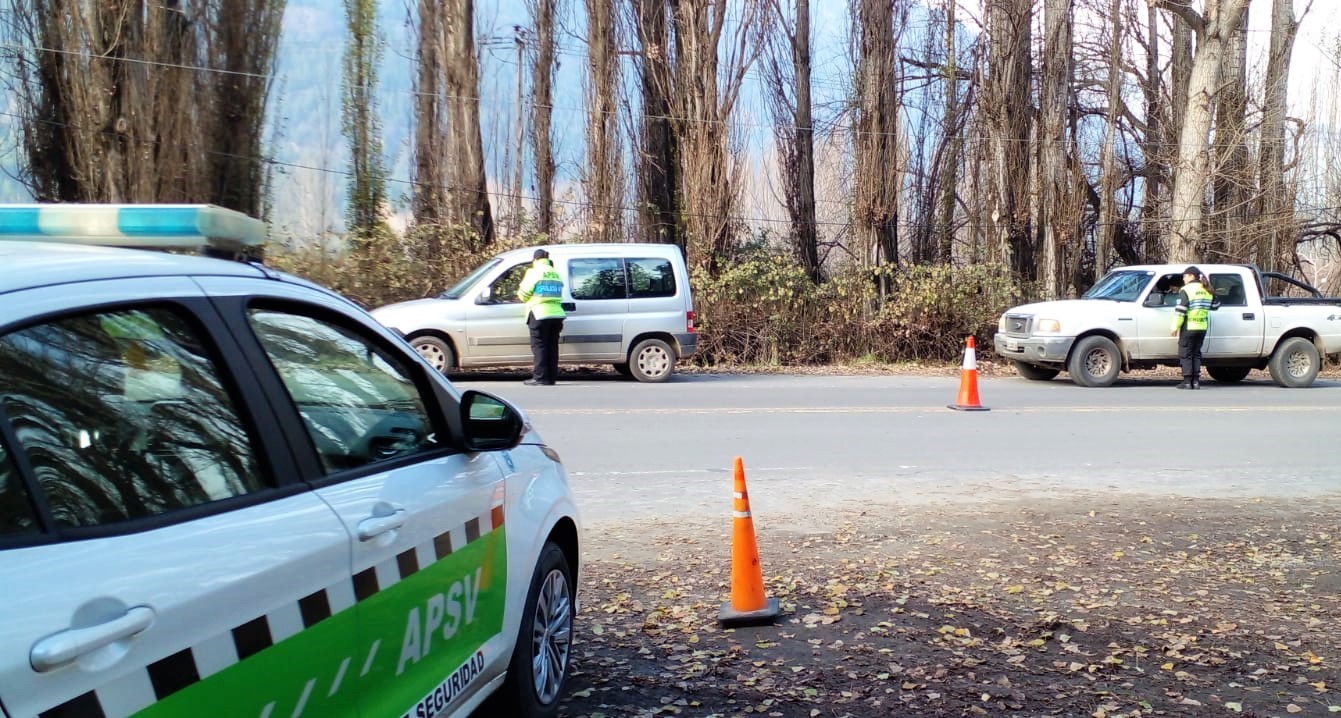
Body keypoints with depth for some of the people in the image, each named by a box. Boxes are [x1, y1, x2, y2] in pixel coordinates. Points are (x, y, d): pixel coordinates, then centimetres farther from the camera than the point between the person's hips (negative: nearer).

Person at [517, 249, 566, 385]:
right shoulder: (556, 274, 17)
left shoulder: (534, 272, -5)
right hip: (556, 314, 6)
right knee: (552, 346, 10)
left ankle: (540, 378, -6)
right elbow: (558, 294, 15)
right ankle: (551, 377, 11)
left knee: (539, 346, -3)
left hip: (540, 314, -6)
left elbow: (523, 294, -6)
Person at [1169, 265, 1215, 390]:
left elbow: (1180, 310, -16)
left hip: (1188, 327, -6)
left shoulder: (1186, 290, -11)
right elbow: (1214, 306, 21)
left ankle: (1187, 381, -4)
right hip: (1202, 328, 6)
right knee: (1196, 353, 14)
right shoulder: (1207, 291, 10)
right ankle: (1196, 381, 11)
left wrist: (1175, 327, -12)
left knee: (1185, 354, 0)